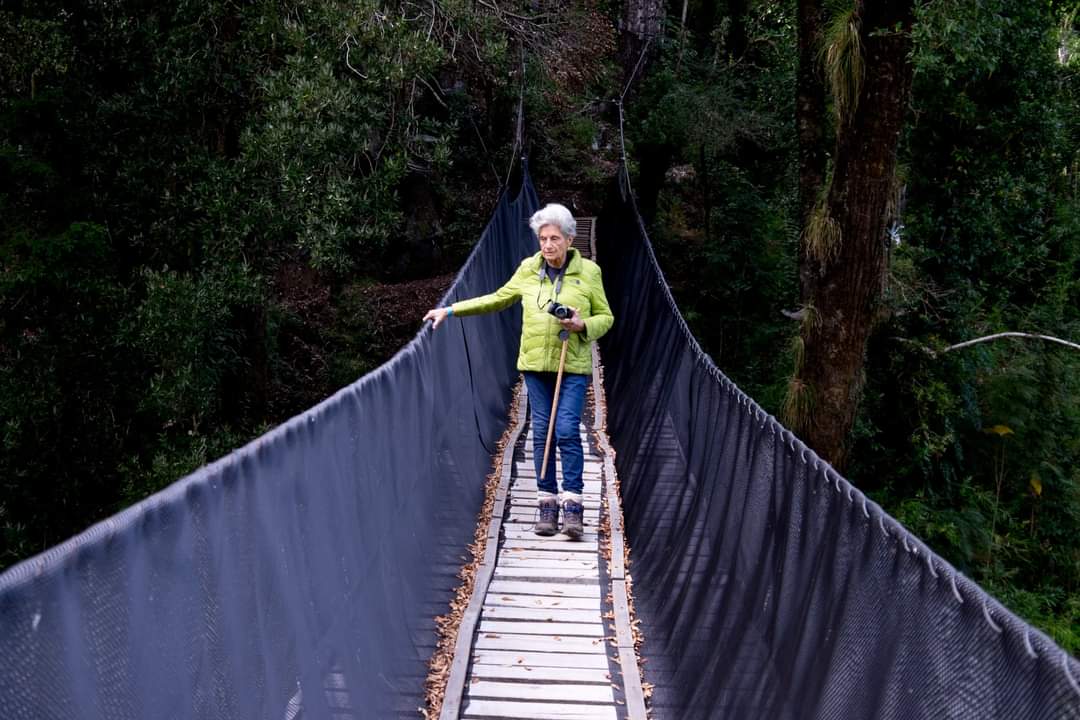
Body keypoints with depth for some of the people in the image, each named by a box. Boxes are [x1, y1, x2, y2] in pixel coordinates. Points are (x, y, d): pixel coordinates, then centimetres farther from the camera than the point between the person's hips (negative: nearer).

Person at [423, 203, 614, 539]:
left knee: (567, 431, -10)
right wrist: (451, 310, 14)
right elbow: (498, 299, 17)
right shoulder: (528, 269, 7)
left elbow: (605, 317, 7)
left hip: (573, 365, -2)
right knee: (542, 433, 4)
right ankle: (547, 504, 11)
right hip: (536, 363, 3)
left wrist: (583, 326, -15)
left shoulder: (589, 271, 1)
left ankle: (572, 505, -3)